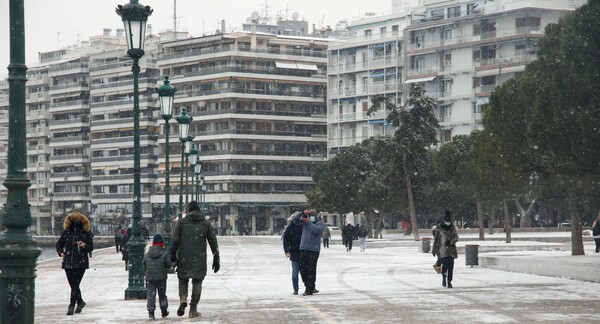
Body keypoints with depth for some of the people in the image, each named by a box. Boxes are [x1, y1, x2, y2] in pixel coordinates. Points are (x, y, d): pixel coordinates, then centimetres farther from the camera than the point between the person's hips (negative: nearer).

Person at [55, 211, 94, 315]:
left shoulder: (86, 233, 0)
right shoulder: (66, 232, 8)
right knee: (73, 285, 11)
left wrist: (84, 246, -20)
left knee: (75, 285, -11)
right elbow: (59, 243, 19)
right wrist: (61, 253, 1)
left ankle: (71, 306, -9)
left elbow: (91, 247, 0)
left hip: (81, 263, -4)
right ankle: (80, 302, 31)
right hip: (68, 263, 4)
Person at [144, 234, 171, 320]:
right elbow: (169, 265, -5)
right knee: (162, 295, 14)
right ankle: (164, 312, 24)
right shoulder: (164, 254, -7)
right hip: (161, 278, -1)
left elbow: (144, 267, 8)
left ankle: (151, 312, -15)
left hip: (149, 278, 1)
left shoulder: (146, 255, 3)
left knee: (150, 295, -1)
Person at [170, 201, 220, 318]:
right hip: (200, 259, 1)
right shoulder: (206, 223, 5)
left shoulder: (182, 222, 2)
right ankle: (193, 309, 4)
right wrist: (216, 259, 8)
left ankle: (183, 297, -14)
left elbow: (175, 240, -3)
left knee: (183, 279, 14)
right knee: (197, 282, 7)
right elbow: (213, 242, 4)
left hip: (184, 258, 0)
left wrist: (172, 255, 6)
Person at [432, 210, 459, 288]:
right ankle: (444, 277, 14)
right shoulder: (439, 228, -2)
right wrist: (434, 250, 5)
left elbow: (456, 237, 5)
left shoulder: (453, 227, 7)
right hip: (442, 249, -3)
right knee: (445, 264, -13)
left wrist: (450, 241, -16)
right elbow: (436, 239, 3)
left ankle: (449, 282, 11)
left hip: (451, 249, 3)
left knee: (450, 266, 1)